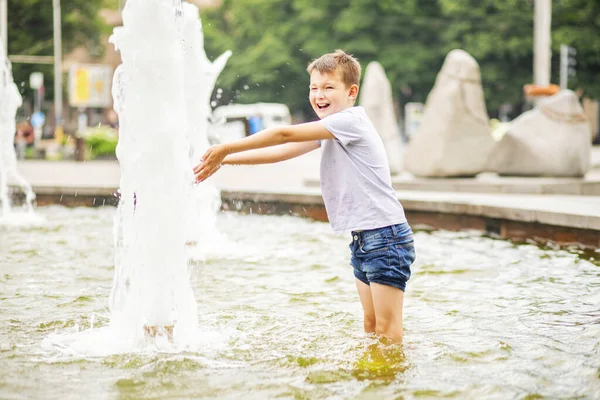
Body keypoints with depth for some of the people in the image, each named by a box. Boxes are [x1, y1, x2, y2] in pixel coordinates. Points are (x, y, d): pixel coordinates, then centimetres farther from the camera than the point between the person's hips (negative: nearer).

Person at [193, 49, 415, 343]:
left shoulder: (350, 120, -14)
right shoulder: (330, 130, 15)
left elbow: (284, 135, -17)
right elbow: (282, 151, 13)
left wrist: (226, 148, -12)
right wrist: (224, 160, 6)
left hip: (386, 238, -10)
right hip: (362, 240, 10)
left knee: (386, 327, -7)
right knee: (371, 324, 14)